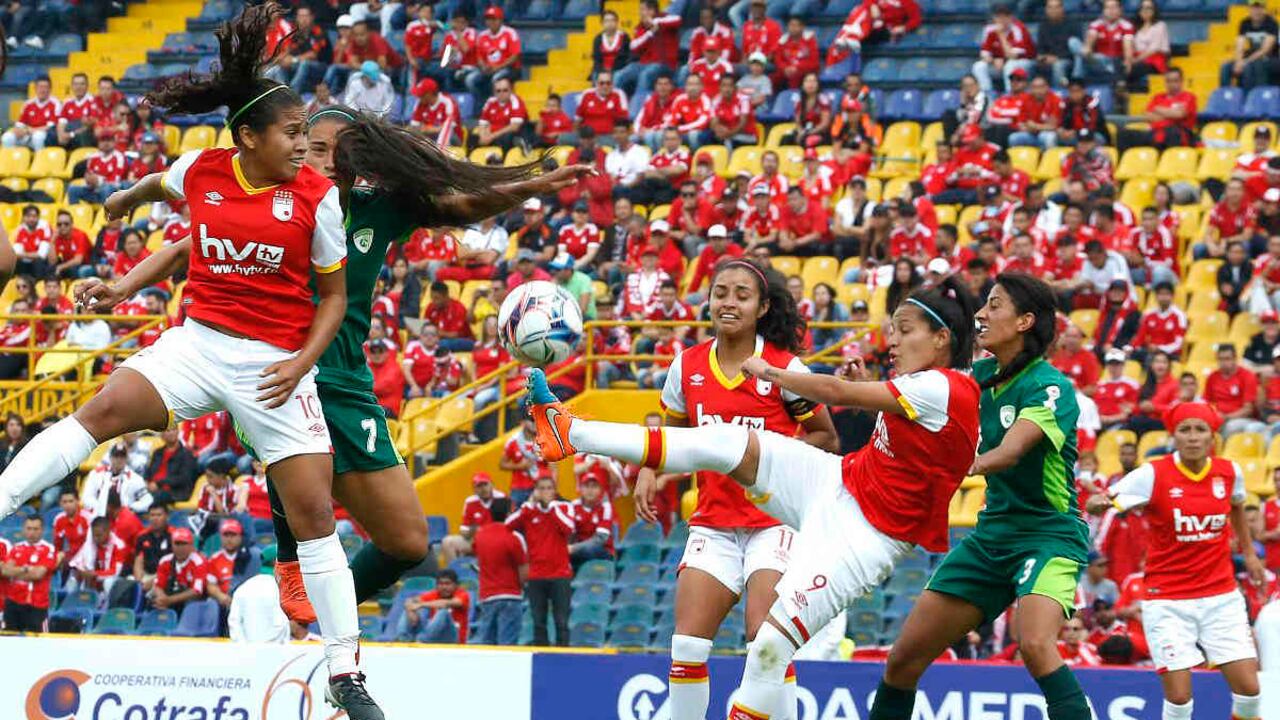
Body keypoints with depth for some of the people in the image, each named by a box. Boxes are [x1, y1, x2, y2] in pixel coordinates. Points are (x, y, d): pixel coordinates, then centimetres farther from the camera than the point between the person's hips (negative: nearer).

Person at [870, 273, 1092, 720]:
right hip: (992, 533, 7)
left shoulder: (1050, 388, -17)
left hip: (1049, 533, -7)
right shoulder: (982, 375, 5)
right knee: (904, 658, 5)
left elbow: (1009, 452, -31)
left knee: (1035, 645, -34)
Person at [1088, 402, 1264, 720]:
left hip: (1221, 595, 3)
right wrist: (1098, 503, -41)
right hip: (1168, 600, -3)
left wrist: (1249, 552, 27)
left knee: (1248, 688, -4)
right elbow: (1103, 502, -18)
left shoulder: (1230, 472, 0)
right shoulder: (1152, 475, -12)